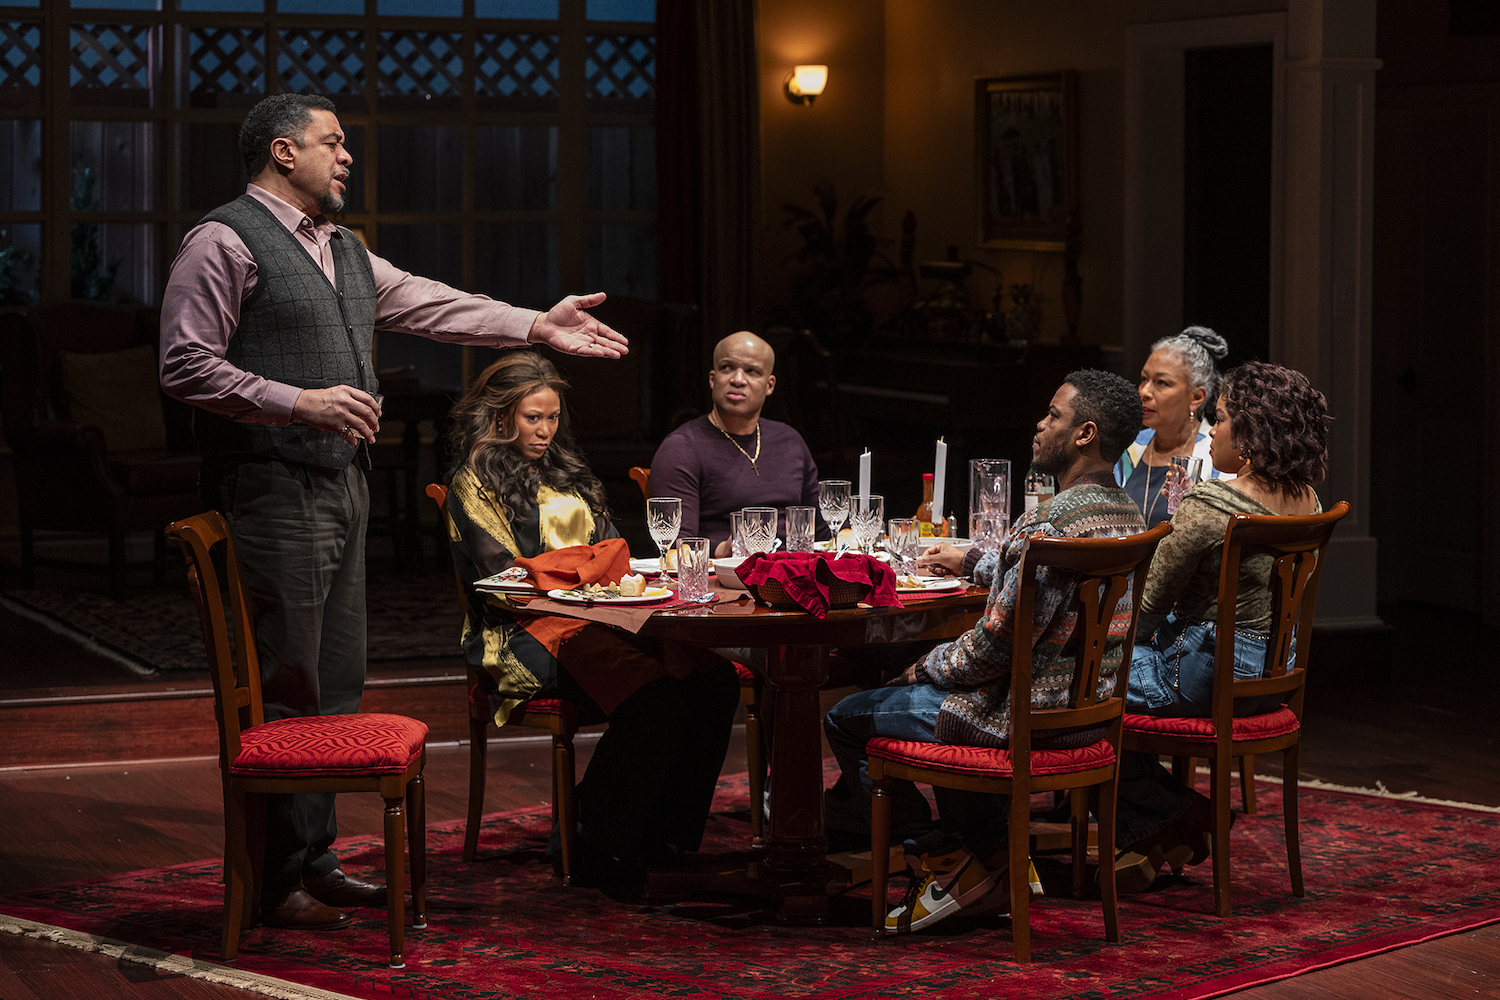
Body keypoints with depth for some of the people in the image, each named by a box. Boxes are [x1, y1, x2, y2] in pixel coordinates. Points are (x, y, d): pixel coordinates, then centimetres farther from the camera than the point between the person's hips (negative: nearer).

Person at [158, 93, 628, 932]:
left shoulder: (346, 251, 20)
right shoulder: (226, 242, -8)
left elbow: (426, 304, 18)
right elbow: (187, 366, -14)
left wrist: (537, 327, 10)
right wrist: (299, 403, -21)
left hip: (342, 482, 9)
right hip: (272, 486, -9)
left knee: (337, 685, 12)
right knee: (284, 689, -8)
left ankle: (314, 859, 20)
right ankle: (272, 881, -2)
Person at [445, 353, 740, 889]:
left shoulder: (564, 469, 26)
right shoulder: (476, 481, 4)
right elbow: (504, 581, -6)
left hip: (597, 618, 7)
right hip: (531, 630, -7)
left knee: (714, 679, -21)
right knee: (655, 694, -33)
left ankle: (666, 838, -17)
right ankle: (596, 849, -24)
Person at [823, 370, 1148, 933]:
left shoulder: (1050, 522, -25)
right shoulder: (1128, 516, 6)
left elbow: (999, 642, -23)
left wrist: (927, 668, -6)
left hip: (1029, 716, -9)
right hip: (1088, 711, 9)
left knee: (847, 720, 5)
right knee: (941, 700, 33)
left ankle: (942, 865, 9)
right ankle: (999, 860, 26)